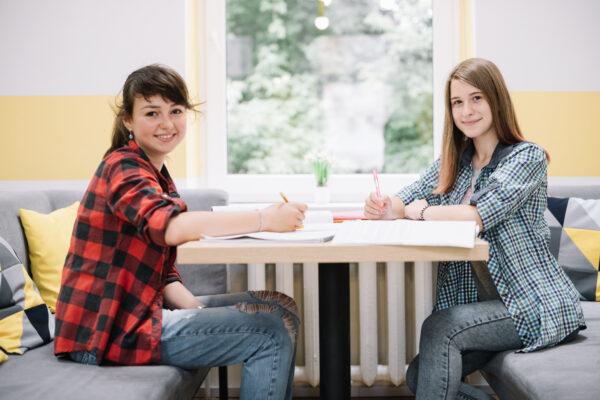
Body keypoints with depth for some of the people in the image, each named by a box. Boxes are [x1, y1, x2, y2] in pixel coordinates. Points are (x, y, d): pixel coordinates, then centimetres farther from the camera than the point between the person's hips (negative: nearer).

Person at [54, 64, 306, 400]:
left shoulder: (160, 178, 17)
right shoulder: (123, 167, -13)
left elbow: (164, 276, 13)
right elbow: (170, 227, -34)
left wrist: (199, 310, -5)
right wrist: (265, 219, -35)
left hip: (141, 309, 9)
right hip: (110, 330, -9)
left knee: (282, 308, 9)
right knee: (270, 334, -13)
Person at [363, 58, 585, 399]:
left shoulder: (526, 157, -11)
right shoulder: (456, 162, 12)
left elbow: (479, 214, -25)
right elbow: (406, 200, 9)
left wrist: (417, 211, -11)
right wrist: (382, 207, -16)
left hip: (536, 306, -7)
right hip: (484, 302, 7)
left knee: (439, 327, -27)